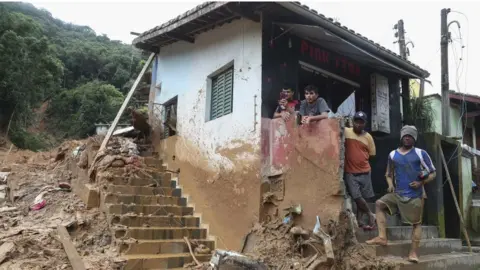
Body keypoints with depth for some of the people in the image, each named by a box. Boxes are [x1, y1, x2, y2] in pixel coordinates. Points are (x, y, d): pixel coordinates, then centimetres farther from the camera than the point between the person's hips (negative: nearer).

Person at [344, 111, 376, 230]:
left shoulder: (368, 137, 2)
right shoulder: (346, 132, -4)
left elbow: (371, 154, 10)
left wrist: (361, 159, 1)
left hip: (365, 172, 3)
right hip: (350, 172, -3)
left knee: (362, 197, 11)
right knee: (356, 197, -6)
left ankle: (358, 220, 25)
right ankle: (371, 215, 17)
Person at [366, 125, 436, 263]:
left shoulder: (421, 154, -4)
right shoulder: (393, 155, 6)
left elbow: (433, 173, 0)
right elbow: (389, 174, 17)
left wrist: (421, 182, -15)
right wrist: (390, 185, -3)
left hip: (415, 195, -4)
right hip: (398, 193, 4)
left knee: (416, 223, 3)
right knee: (379, 204, -7)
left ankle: (413, 252, 12)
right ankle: (382, 237, -6)